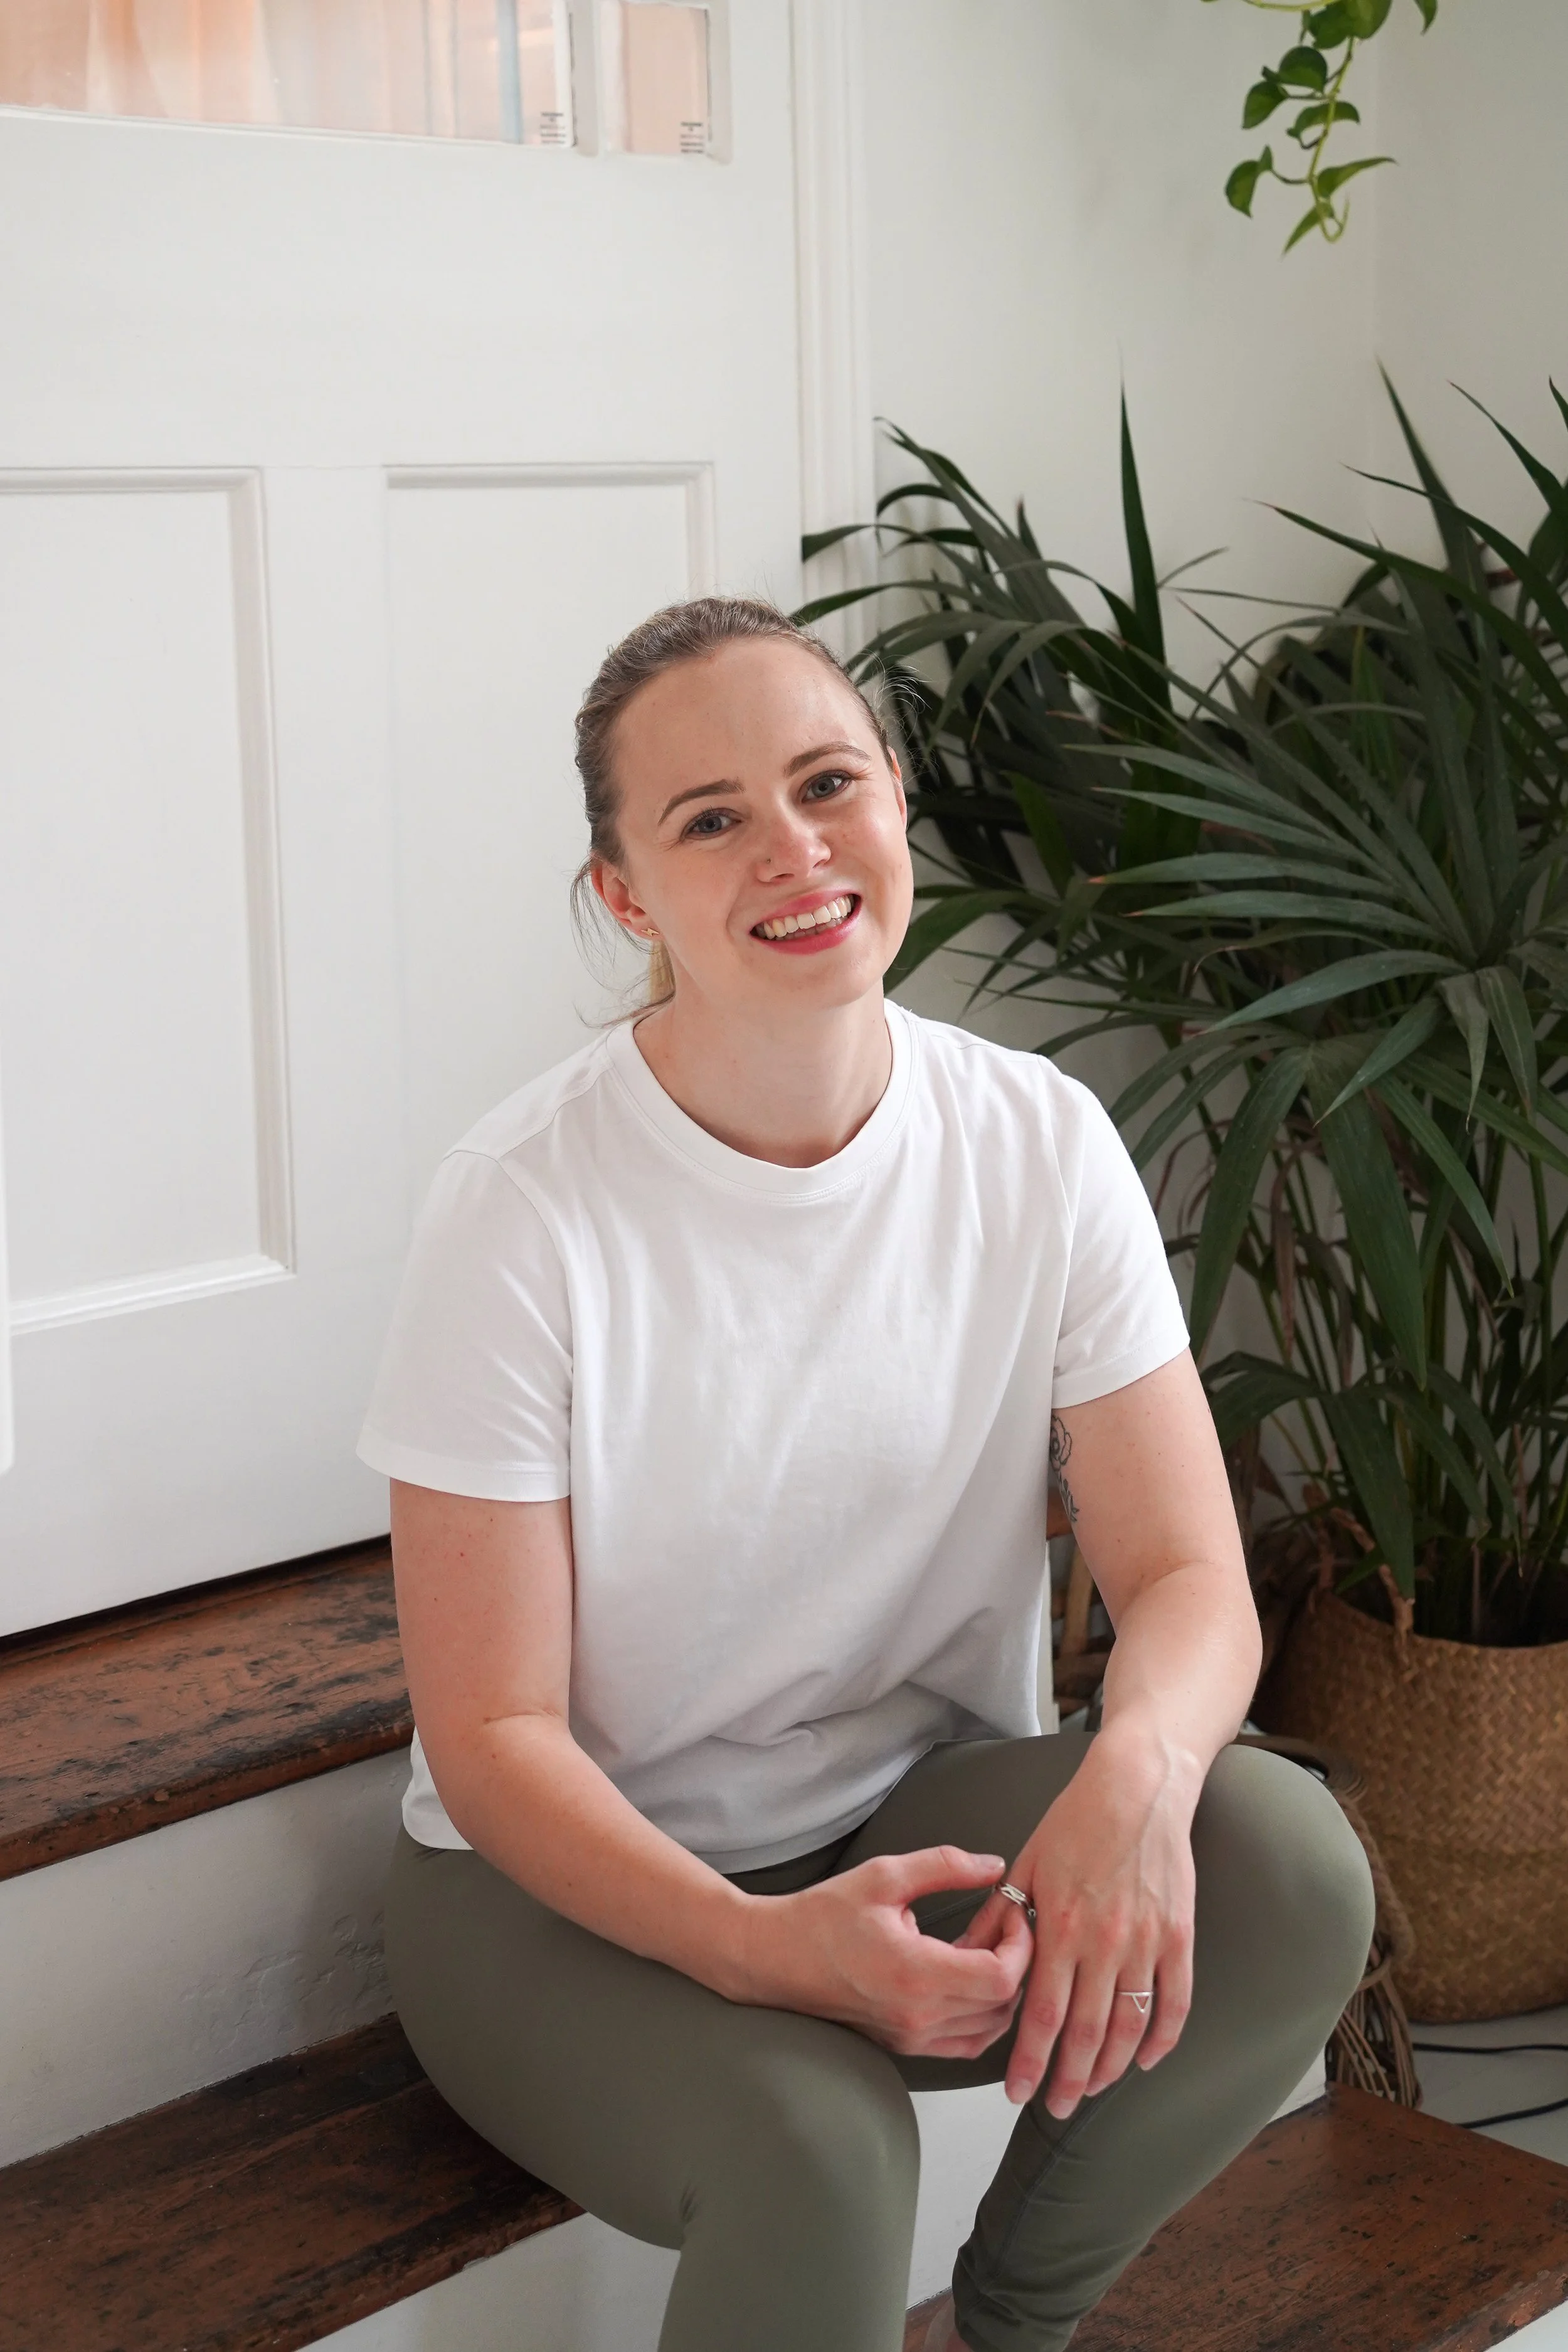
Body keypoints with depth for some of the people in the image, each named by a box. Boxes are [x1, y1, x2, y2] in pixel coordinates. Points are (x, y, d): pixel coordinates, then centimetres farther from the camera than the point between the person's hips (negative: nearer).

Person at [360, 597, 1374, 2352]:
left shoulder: (1040, 1147, -7)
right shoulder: (527, 1214, -19)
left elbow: (1187, 1576, -8)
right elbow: (492, 1737, -16)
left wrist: (1140, 1765, -32)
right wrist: (760, 1946, -33)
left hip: (922, 1809, 4)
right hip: (573, 1885, -4)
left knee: (1290, 1862, -24)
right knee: (811, 2140, -35)